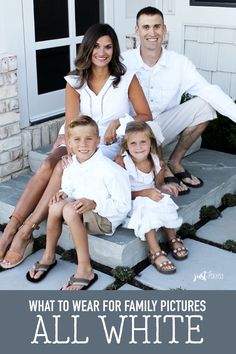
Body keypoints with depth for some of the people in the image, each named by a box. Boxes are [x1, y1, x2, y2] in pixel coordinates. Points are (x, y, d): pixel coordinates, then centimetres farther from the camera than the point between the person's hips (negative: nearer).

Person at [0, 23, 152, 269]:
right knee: (48, 165, -30)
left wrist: (119, 122, -15)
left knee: (64, 168, -31)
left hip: (110, 148, -2)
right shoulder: (75, 82, 6)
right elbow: (72, 125, -5)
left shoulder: (127, 79, 1)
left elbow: (146, 116, 1)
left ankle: (25, 232, -27)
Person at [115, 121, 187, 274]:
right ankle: (155, 252, -28)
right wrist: (145, 193, -28)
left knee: (165, 201, -28)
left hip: (151, 198, 4)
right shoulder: (122, 162, -18)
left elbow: (159, 185, 9)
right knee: (146, 207, -34)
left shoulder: (157, 162, -4)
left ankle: (172, 238, -7)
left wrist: (164, 187, -16)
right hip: (132, 203, -4)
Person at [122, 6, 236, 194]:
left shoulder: (179, 62, -7)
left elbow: (209, 90, -15)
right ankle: (163, 170, -2)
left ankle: (175, 162, 3)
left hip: (164, 127, 4)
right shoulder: (124, 61, -13)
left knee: (204, 105, -15)